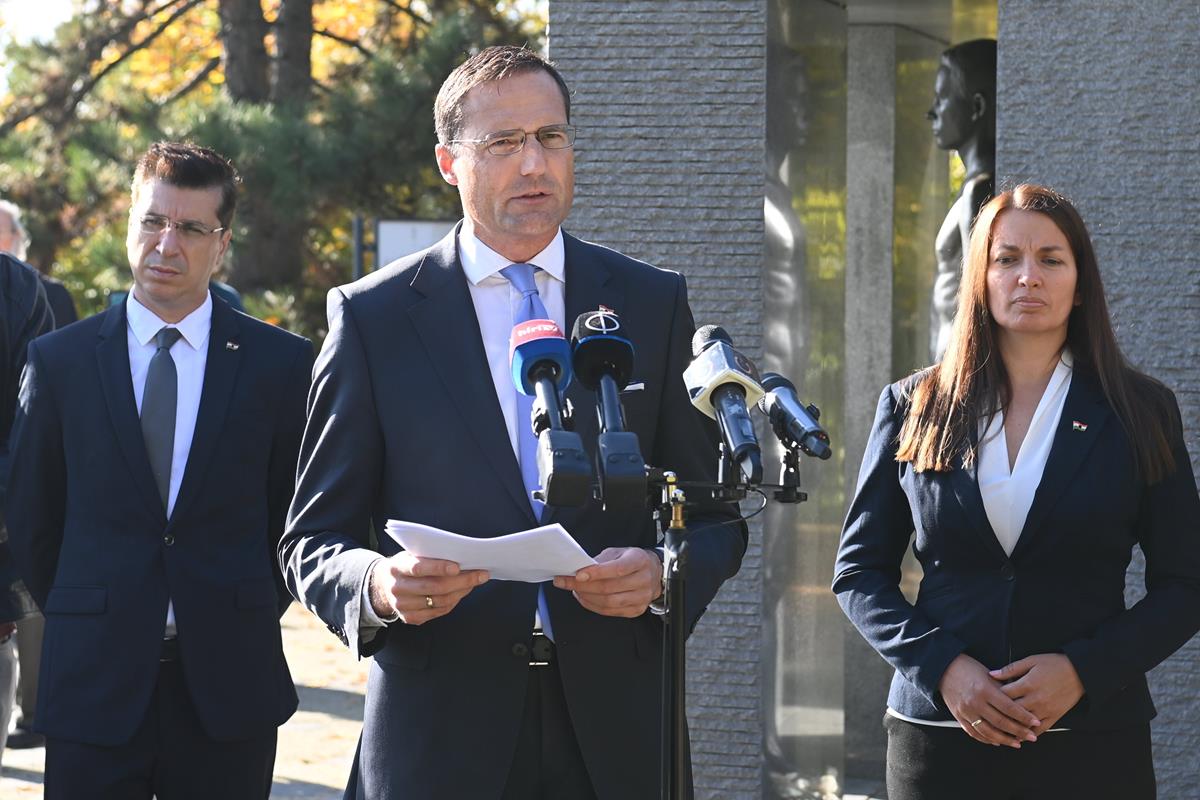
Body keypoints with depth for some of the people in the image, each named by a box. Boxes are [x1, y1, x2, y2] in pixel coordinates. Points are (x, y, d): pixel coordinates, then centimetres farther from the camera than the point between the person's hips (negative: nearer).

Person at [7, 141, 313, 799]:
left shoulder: (279, 362, 2)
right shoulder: (59, 361, 4)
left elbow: (299, 515, 9)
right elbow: (31, 518, 11)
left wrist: (252, 615, 7)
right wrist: (79, 617, 10)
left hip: (229, 688, 0)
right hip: (95, 687, 0)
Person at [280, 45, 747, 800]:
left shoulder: (653, 304, 7)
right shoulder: (373, 317, 2)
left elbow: (715, 518, 10)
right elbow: (314, 542, 2)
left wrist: (663, 575, -12)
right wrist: (381, 586, -19)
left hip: (613, 732, 2)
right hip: (439, 736, -2)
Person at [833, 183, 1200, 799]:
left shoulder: (1140, 413, 4)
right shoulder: (914, 407, 6)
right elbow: (859, 572, 6)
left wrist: (1083, 670, -12)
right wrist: (942, 667, -10)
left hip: (1092, 743, 0)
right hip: (938, 740, 1)